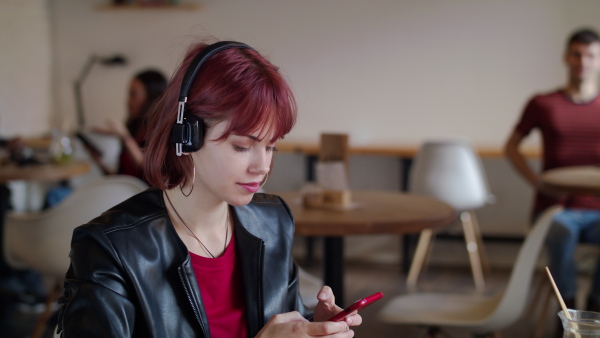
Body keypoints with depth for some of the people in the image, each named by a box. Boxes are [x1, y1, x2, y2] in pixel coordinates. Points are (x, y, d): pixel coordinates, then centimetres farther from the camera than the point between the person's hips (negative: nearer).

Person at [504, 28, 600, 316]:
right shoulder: (543, 105, 8)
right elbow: (511, 147, 16)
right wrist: (537, 182, 0)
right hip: (555, 209, -1)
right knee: (562, 233, -37)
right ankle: (567, 308, -16)